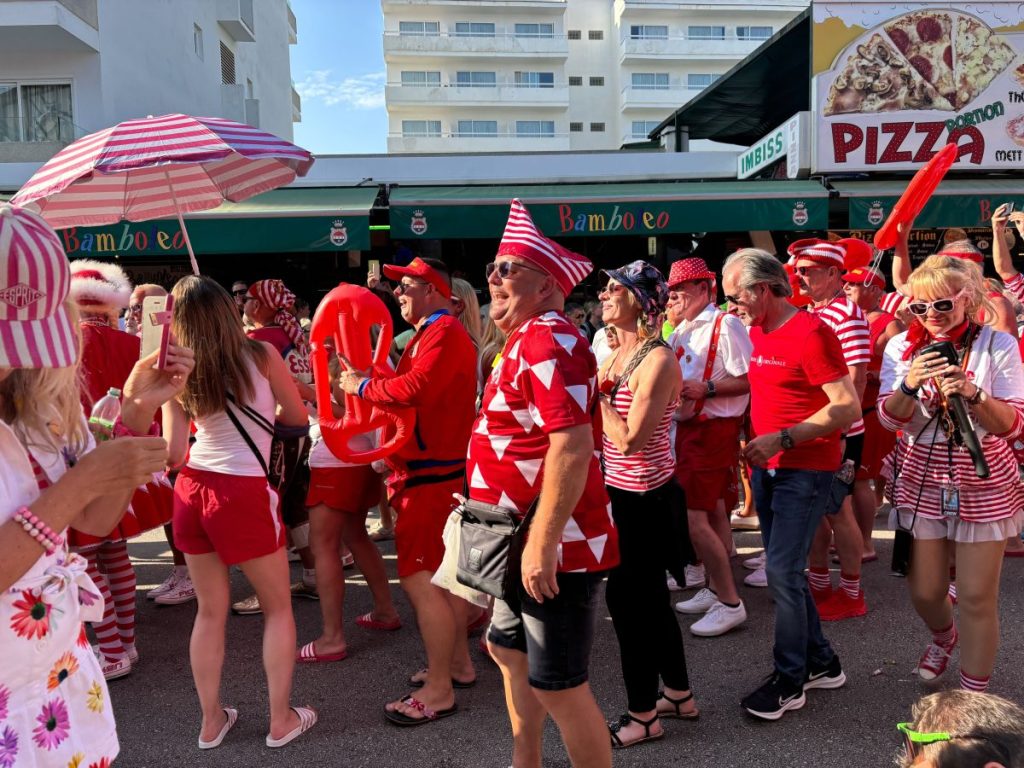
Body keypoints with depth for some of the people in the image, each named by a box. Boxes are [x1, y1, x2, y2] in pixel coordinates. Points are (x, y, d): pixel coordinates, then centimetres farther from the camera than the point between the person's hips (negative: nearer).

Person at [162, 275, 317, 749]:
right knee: (278, 608, 14)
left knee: (211, 611, 18)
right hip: (244, 495, -3)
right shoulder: (261, 355, -5)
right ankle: (282, 720, 20)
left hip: (191, 492, 4)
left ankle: (212, 721, 28)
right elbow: (299, 417, 5)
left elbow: (174, 455, 1)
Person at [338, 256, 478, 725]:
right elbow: (415, 390, 15)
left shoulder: (444, 332, -14)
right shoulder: (432, 333, 20)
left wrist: (362, 386, -13)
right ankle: (458, 663, 29)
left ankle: (439, 690, 1)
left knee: (419, 577, -8)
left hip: (431, 473, -11)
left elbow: (414, 389, -27)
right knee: (440, 572, 17)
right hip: (432, 468, 11)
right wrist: (371, 381, 2)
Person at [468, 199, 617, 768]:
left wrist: (542, 543, -28)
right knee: (507, 649, 26)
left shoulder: (548, 340, -19)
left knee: (556, 687, 0)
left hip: (553, 548, -11)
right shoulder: (526, 339, 14)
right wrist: (484, 500, 24)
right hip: (523, 541, 11)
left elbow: (573, 446, -29)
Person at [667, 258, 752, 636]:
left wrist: (705, 388, -24)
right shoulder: (680, 331, 13)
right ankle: (715, 589, 27)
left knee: (692, 516, -11)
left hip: (713, 430, -9)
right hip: (687, 427, 9)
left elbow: (749, 380, -19)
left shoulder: (725, 325, -14)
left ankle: (730, 602, 1)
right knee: (712, 512, 16)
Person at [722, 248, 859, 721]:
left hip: (805, 470, -8)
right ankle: (821, 663, 30)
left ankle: (790, 681, 10)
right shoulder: (758, 332, 9)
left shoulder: (810, 332, -16)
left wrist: (782, 439, -23)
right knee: (785, 571, 14)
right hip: (768, 467, 9)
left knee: (783, 571, -7)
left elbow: (849, 407, -20)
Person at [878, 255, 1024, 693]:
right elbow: (889, 419, -7)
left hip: (983, 486, -2)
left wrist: (972, 393, -30)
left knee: (977, 598, 1)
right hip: (921, 484, 2)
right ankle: (944, 638, 46)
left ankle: (973, 695, 19)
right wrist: (910, 385, -27)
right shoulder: (902, 347, -3)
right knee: (924, 592, 12)